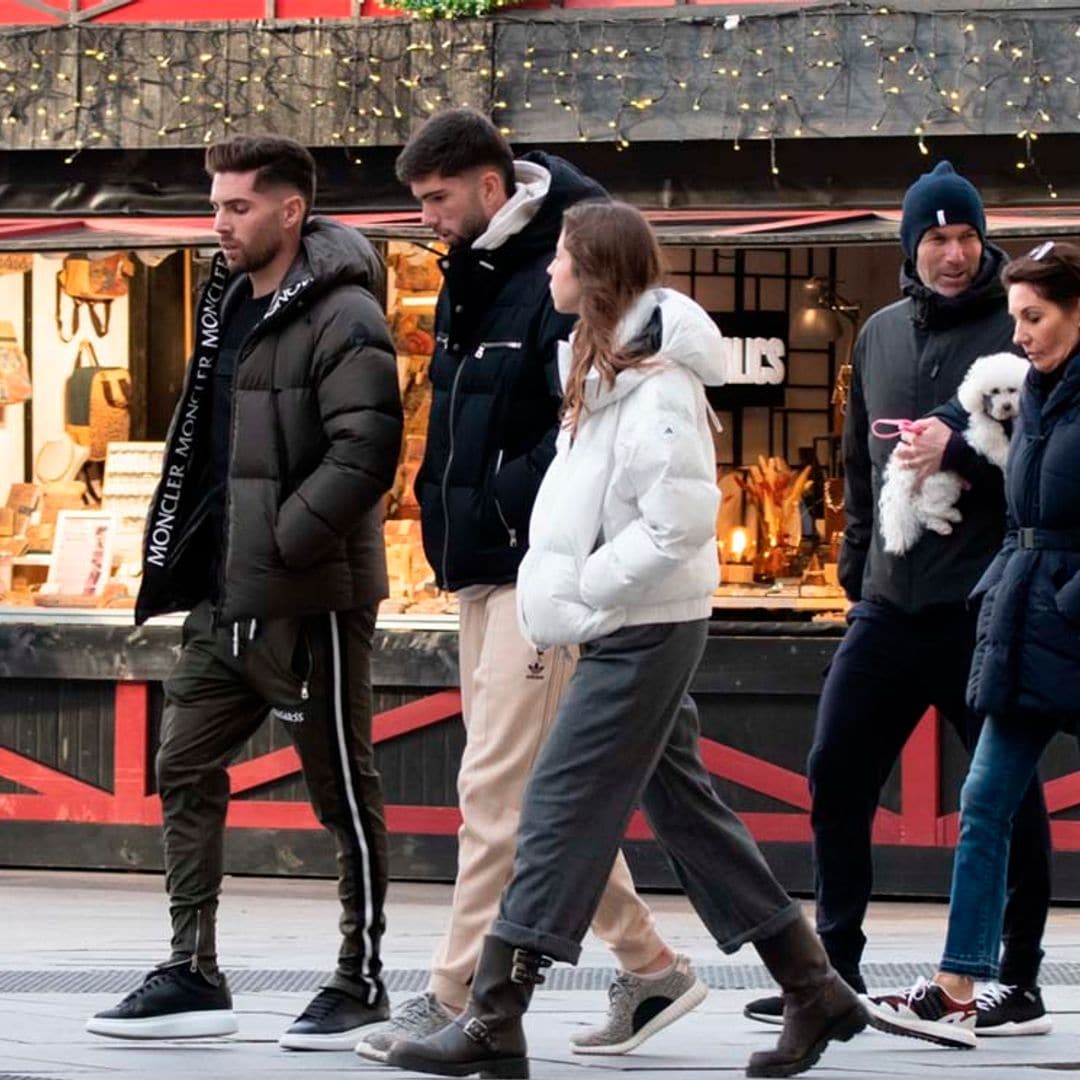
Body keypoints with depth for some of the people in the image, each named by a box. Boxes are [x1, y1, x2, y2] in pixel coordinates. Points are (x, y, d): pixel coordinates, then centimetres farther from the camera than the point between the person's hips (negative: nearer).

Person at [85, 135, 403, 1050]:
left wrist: (281, 545, -23)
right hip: (226, 597, 9)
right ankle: (192, 976, 11)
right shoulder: (231, 307, 14)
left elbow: (365, 453, -22)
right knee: (185, 770, 6)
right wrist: (185, 553, 10)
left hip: (311, 597, -9)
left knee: (344, 792, 3)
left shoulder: (342, 318, -13)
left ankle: (362, 983, 12)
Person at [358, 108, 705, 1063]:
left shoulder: (564, 286, -14)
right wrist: (448, 523, 11)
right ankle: (650, 968, 20)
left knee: (497, 788, -8)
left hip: (540, 572, -10)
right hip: (483, 572, 10)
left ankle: (456, 1001, -4)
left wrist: (508, 502, -21)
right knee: (538, 790, 13)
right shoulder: (471, 284, 15)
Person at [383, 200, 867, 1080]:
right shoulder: (604, 370, 12)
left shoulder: (654, 386, -17)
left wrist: (579, 590, -19)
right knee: (683, 808, 13)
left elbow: (680, 521, -23)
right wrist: (563, 589, 8)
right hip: (629, 628, 10)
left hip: (645, 631, -10)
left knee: (562, 808, -8)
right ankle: (815, 991, 20)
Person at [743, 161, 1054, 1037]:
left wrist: (959, 453, -22)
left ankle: (1021, 981, 11)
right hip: (889, 603, 6)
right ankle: (835, 971, 12)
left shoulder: (1016, 330, -5)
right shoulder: (881, 335, 14)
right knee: (835, 777, 4)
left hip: (984, 605, -6)